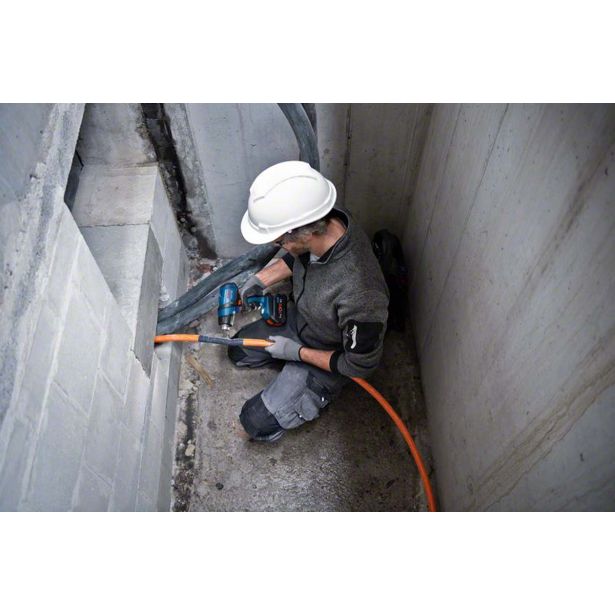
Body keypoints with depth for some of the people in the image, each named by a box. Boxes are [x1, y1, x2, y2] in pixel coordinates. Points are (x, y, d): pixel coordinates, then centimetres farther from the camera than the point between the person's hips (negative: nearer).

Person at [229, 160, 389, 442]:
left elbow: (361, 365, -27)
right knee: (238, 351, 19)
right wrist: (259, 280, -2)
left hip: (327, 360, -7)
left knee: (256, 422, -4)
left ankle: (316, 392, 15)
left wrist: (298, 352, -19)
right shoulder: (325, 221, -25)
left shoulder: (358, 295, -46)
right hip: (298, 319, 7)